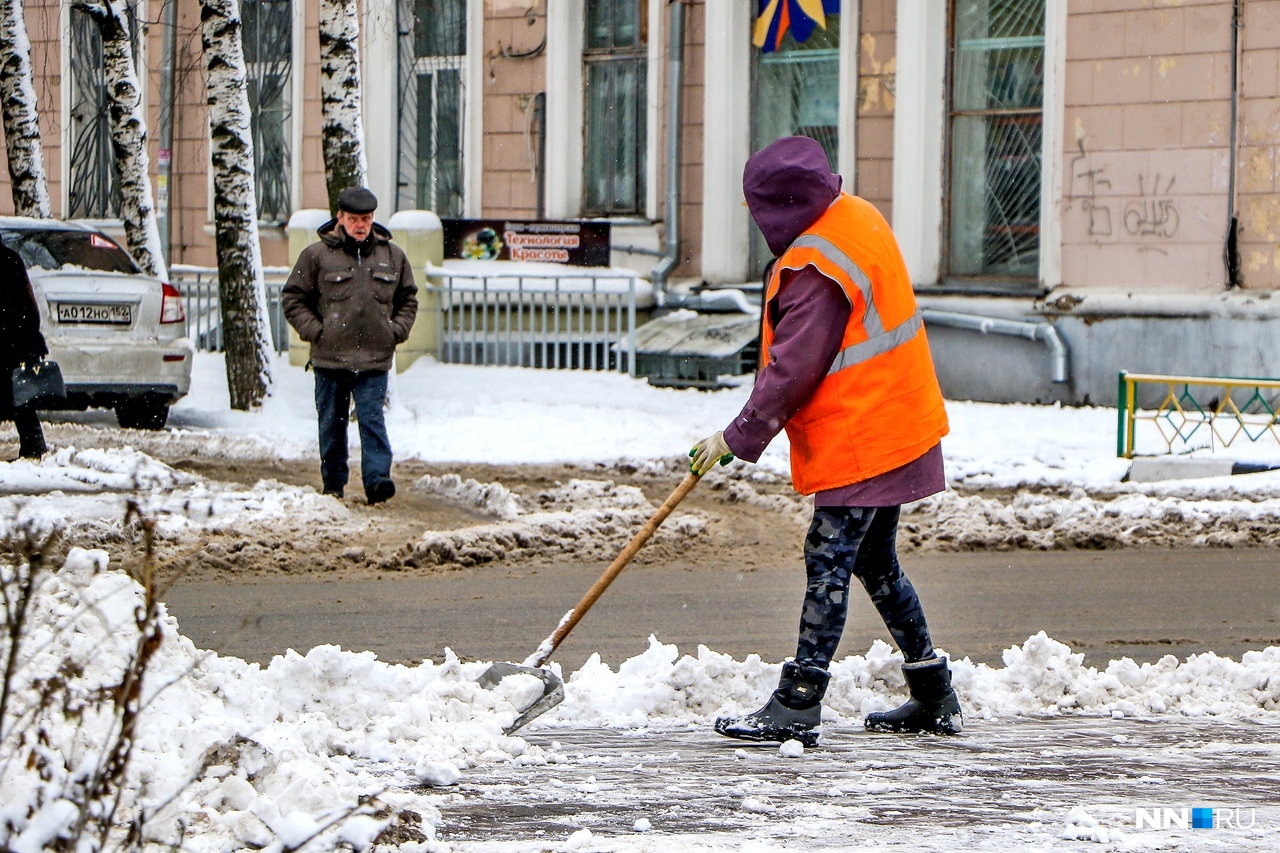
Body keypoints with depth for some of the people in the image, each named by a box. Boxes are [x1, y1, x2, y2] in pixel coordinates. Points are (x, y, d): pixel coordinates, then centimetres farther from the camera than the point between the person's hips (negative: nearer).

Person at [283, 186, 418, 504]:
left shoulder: (392, 255, 9)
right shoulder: (317, 255, 1)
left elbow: (408, 298, 21)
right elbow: (293, 298, 7)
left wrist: (396, 330, 5)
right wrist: (314, 330, -5)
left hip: (374, 360, 0)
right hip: (329, 358, 0)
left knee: (372, 421, -10)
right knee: (332, 424, 7)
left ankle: (377, 479, -15)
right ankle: (333, 483, 16)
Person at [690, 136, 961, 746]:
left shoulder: (817, 271, -23)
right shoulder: (858, 217, 8)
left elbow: (793, 371, -21)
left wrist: (738, 437, -13)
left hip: (859, 441, -10)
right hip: (898, 426, 10)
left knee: (829, 563, -7)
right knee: (874, 561, 17)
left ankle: (797, 706, -6)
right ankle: (933, 698, 21)